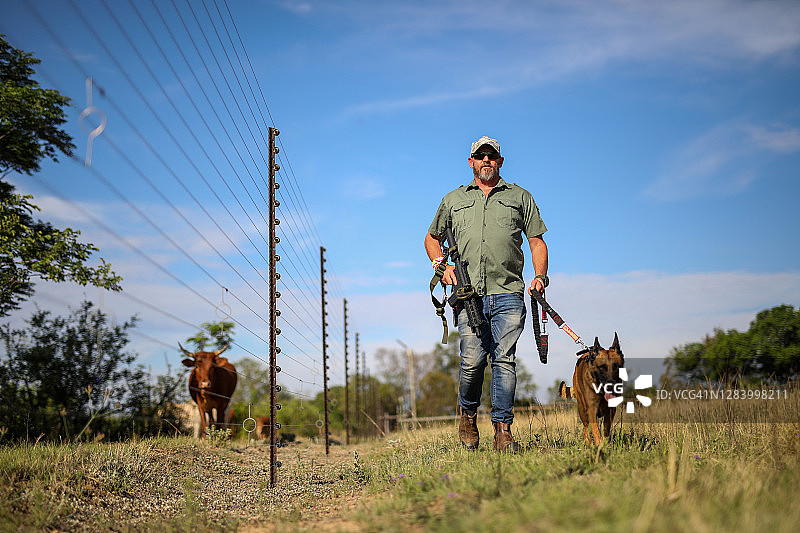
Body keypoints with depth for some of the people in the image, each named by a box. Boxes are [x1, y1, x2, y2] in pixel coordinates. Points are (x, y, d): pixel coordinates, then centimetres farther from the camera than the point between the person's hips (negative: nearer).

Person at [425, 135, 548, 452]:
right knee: (473, 360, -9)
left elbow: (537, 240, 16)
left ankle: (503, 431, -4)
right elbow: (432, 238, 29)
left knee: (504, 360, -8)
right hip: (469, 294, 0)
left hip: (508, 293, 0)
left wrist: (540, 276, 0)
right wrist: (441, 264, 9)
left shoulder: (520, 197, 19)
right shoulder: (453, 200, 21)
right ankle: (468, 415, 16)